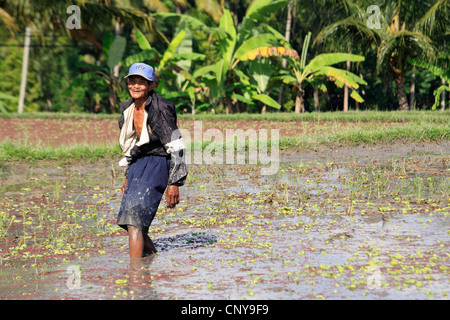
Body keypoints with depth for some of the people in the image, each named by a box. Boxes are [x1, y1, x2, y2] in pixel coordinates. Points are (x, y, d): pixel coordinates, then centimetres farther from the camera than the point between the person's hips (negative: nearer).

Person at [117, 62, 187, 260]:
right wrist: (127, 177, 22)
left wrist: (174, 183, -19)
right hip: (137, 164, 9)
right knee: (128, 221, 13)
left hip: (156, 164, -9)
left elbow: (176, 147, -16)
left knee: (134, 222, -19)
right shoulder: (129, 108, 8)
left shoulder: (160, 109, -16)